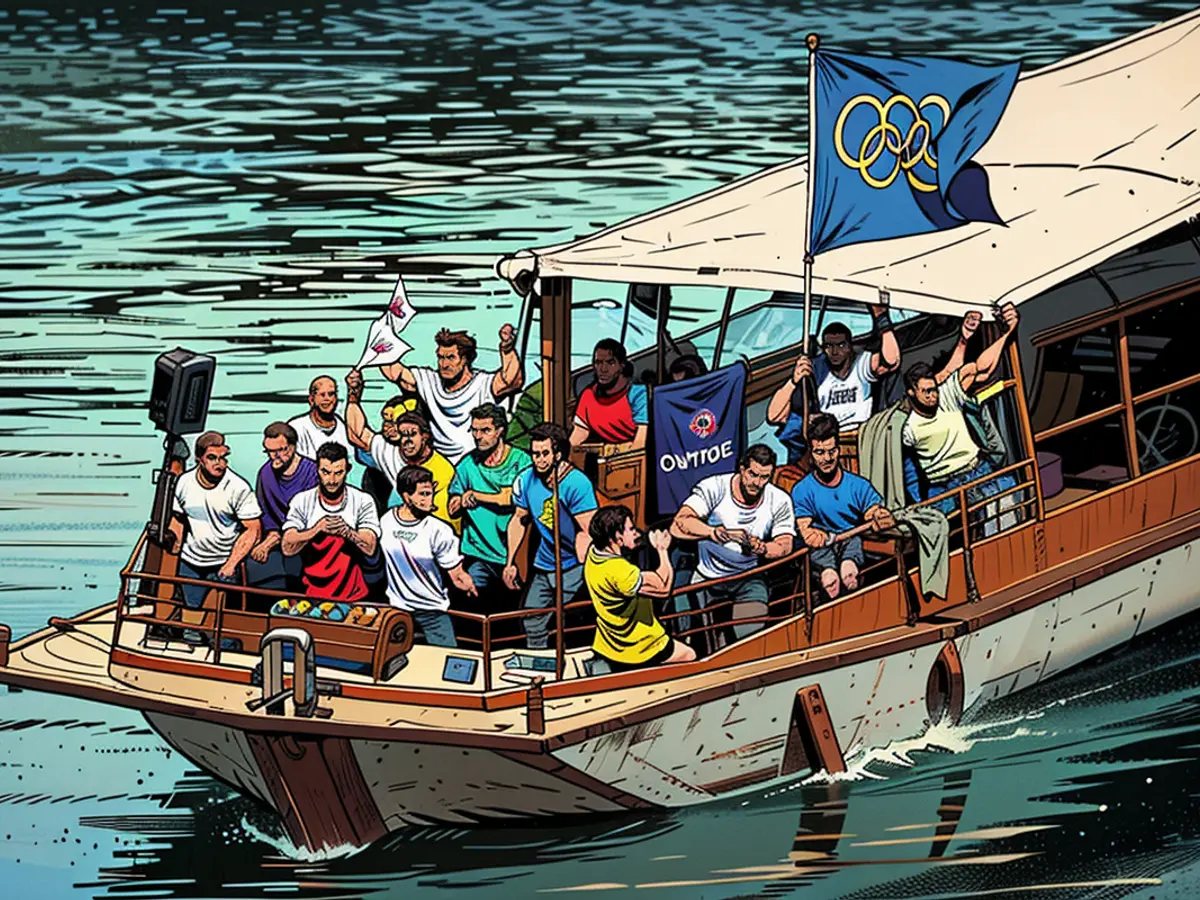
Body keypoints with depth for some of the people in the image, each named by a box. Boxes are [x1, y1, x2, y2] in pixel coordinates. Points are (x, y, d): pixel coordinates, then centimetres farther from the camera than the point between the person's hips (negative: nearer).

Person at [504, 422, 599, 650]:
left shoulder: (576, 483, -18)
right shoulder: (526, 480, 0)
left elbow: (587, 531, -18)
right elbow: (519, 520, 15)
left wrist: (584, 572, -26)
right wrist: (509, 562, 14)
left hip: (573, 566, -6)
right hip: (544, 566, 6)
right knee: (531, 624, 11)